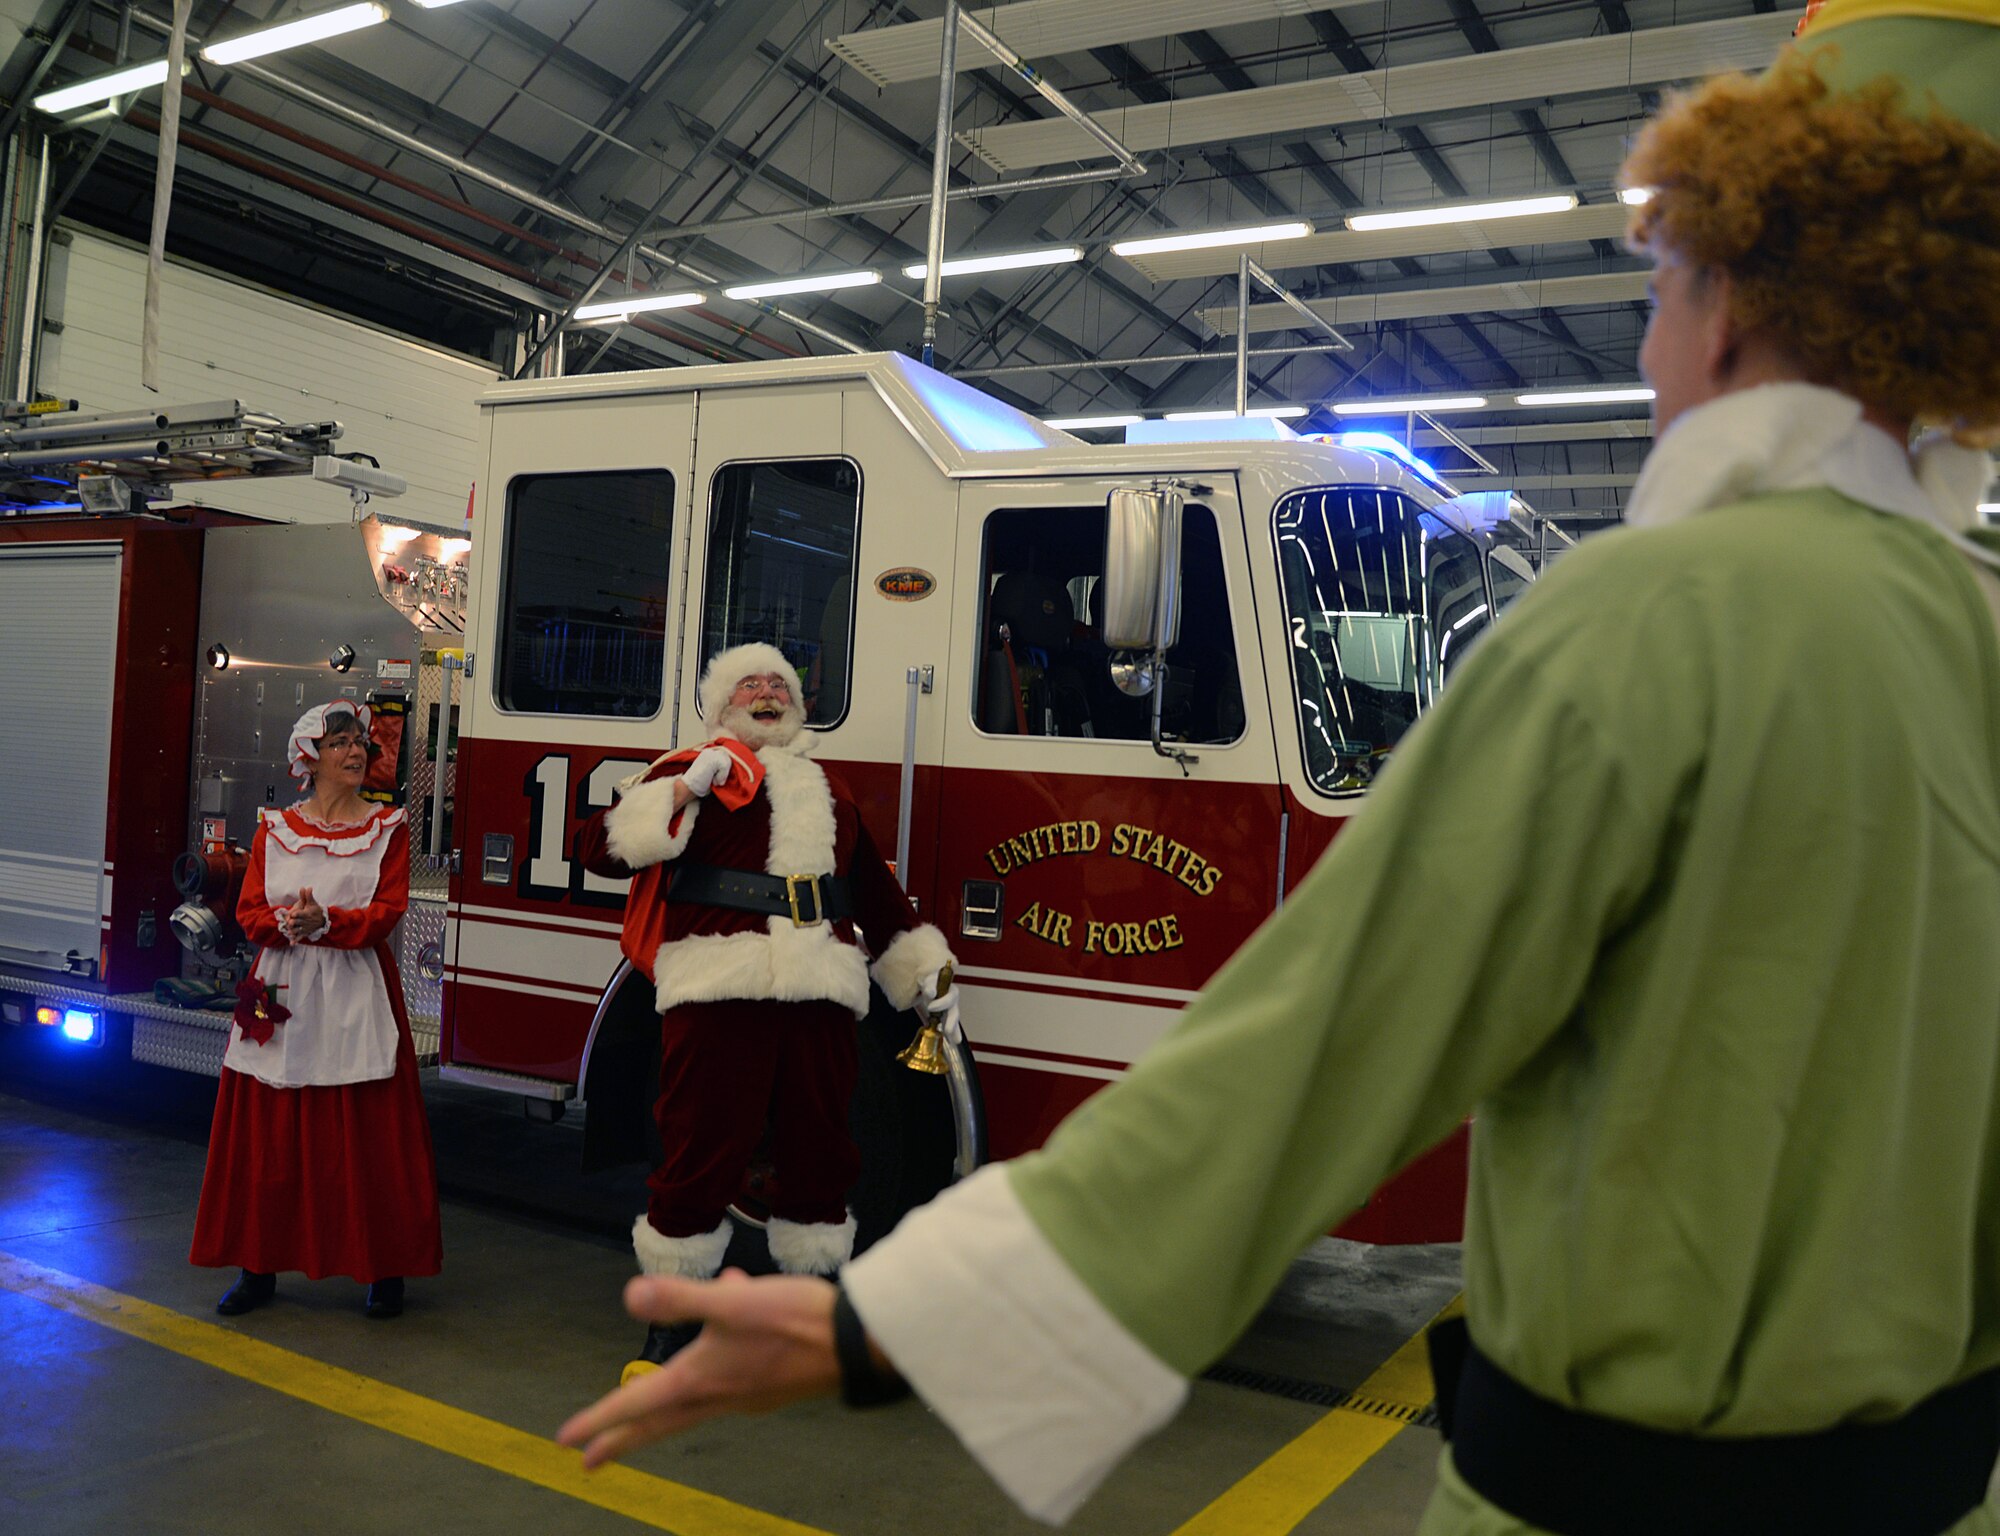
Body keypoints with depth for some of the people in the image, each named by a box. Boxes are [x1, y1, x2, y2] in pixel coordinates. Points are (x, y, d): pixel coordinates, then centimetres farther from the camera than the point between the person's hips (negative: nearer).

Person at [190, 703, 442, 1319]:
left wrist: (325, 921, -21)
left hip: (357, 996, -2)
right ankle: (260, 1266, 17)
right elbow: (250, 911, 4)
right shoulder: (274, 828, 10)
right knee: (269, 1135, 5)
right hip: (283, 993, 2)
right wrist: (288, 923, -17)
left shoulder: (387, 827, 4)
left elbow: (386, 912, -6)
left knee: (367, 1135, -1)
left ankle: (384, 1270, 9)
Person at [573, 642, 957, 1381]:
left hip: (819, 994, 5)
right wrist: (685, 788, -12)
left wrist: (927, 971, 25)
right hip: (719, 989, -5)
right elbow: (599, 847, -4)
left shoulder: (826, 792, 25)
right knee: (701, 1153, -2)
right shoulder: (692, 775, 8)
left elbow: (877, 892, 30)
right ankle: (671, 1325, 14)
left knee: (821, 1153, 10)